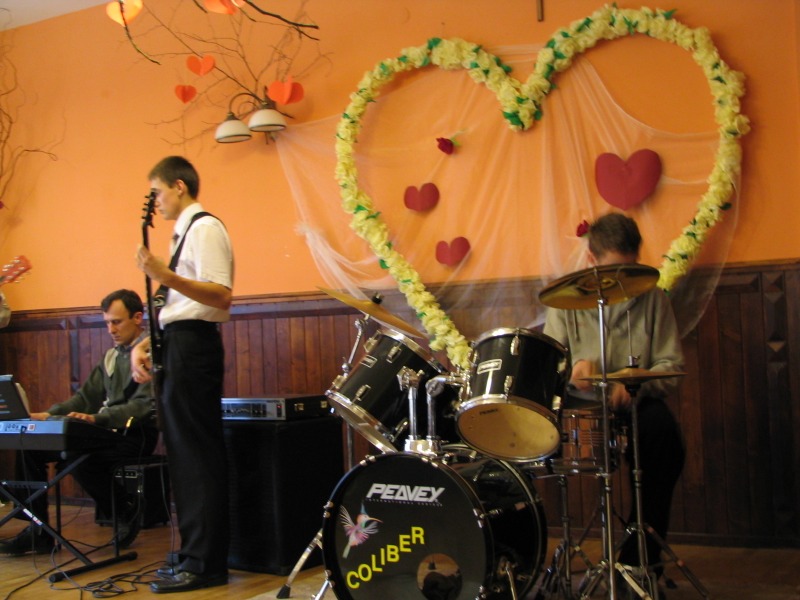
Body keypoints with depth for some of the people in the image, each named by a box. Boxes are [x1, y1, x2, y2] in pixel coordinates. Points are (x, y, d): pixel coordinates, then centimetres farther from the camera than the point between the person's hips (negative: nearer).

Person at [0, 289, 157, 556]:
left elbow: (145, 405, -20)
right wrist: (49, 415, 0)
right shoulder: (111, 356, 20)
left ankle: (127, 514, -8)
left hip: (135, 435, -8)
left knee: (77, 457, -34)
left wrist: (96, 418, -32)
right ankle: (38, 533, 1)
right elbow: (85, 396, 18)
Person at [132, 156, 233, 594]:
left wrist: (168, 277, -31)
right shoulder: (185, 232, 20)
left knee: (197, 454, -7)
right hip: (178, 345, 10)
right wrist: (146, 343, 11)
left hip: (193, 346, -10)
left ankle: (205, 564, -1)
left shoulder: (205, 227, -10)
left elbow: (221, 296, -20)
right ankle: (195, 552, 21)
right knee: (185, 452, 13)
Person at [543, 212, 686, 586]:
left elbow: (672, 367, 1)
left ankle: (640, 562, -20)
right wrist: (572, 369, -26)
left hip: (636, 402, 0)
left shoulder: (652, 298, 6)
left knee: (663, 431, -33)